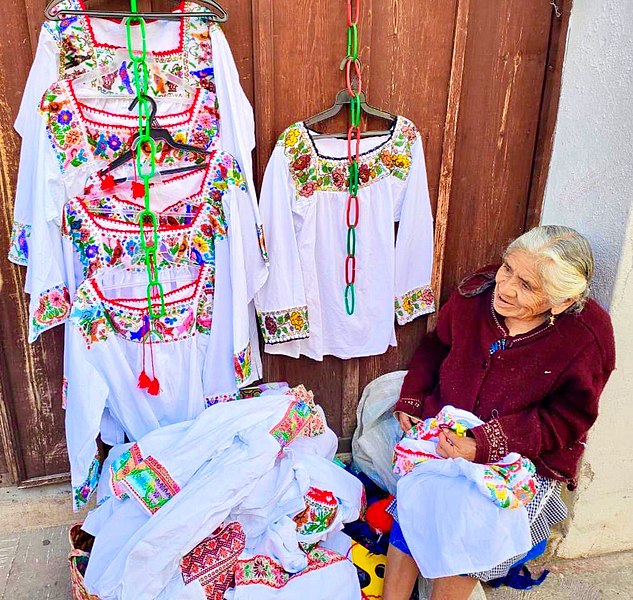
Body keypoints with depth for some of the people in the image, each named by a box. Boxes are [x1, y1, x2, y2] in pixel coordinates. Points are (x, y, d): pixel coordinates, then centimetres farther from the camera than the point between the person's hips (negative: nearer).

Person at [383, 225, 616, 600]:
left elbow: (568, 419, -13)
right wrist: (410, 401, -2)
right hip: (446, 432, 3)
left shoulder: (586, 338, -18)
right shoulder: (476, 292, -9)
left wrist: (485, 446, -24)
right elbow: (435, 347, 9)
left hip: (528, 458, -2)